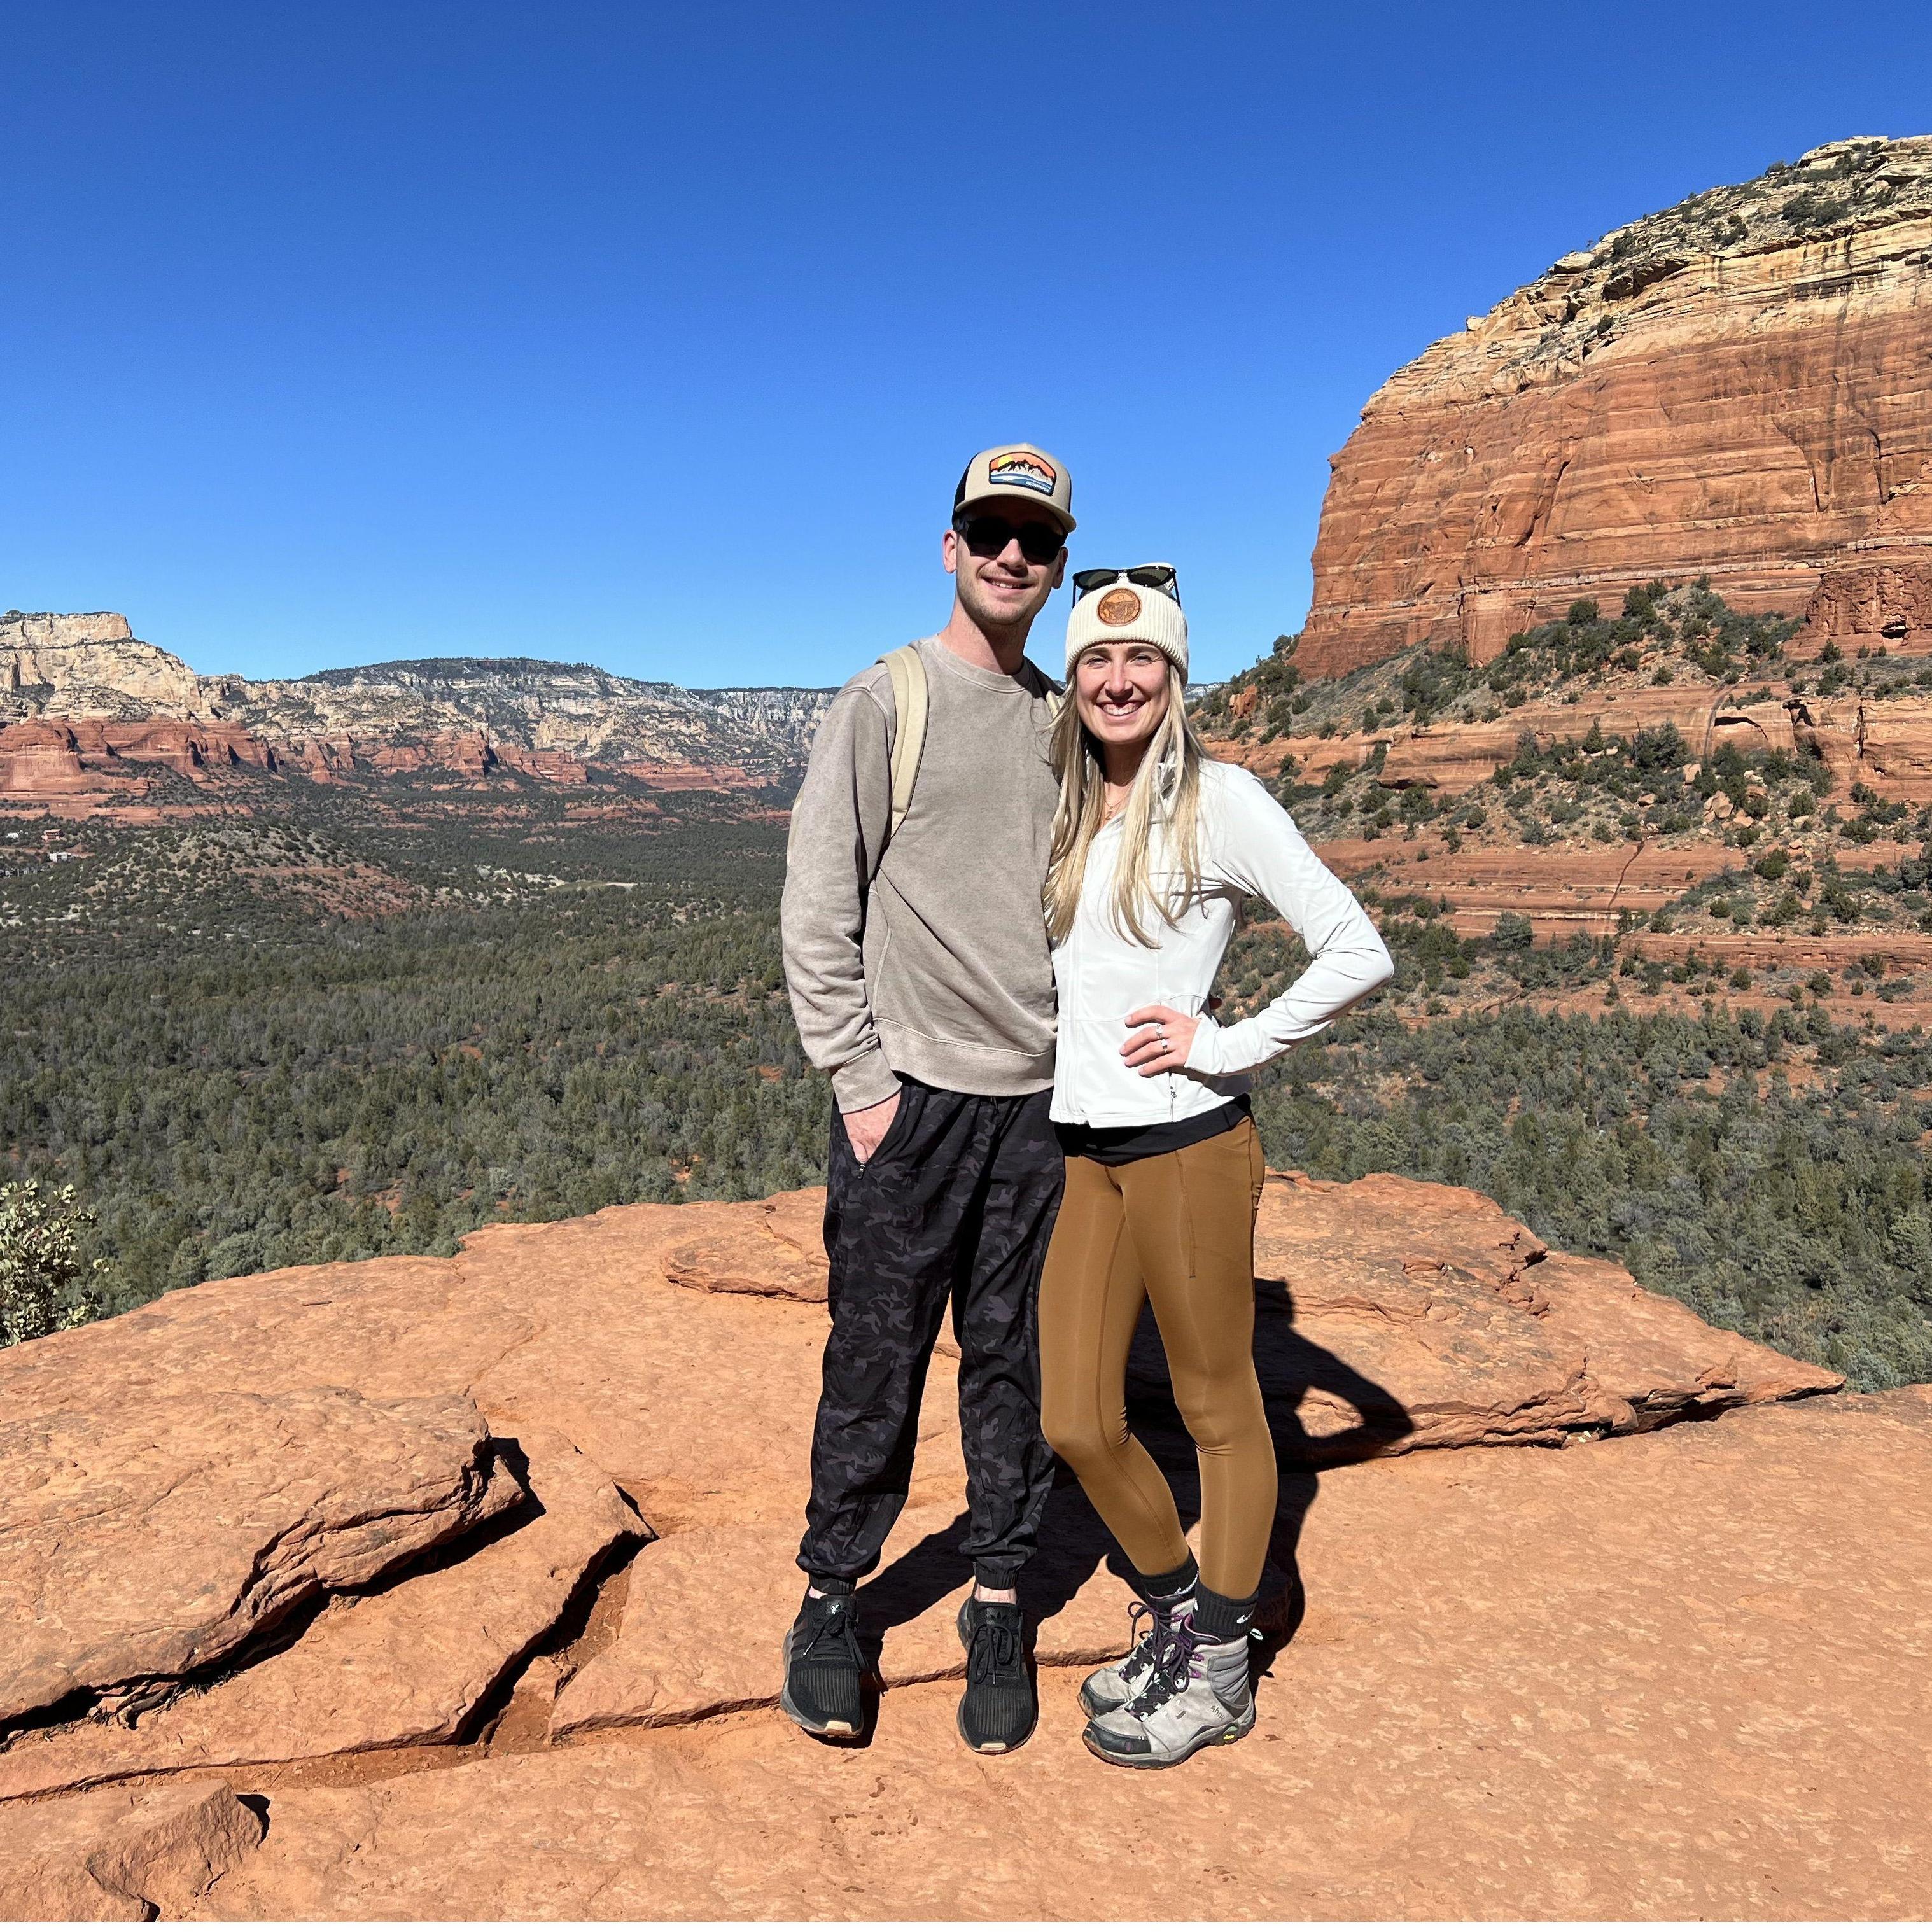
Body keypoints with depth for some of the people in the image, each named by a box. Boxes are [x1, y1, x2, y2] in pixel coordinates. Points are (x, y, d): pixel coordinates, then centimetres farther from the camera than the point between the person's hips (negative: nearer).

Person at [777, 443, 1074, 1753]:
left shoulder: (1065, 720, 12)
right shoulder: (885, 704, -2)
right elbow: (818, 910, -5)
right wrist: (858, 1079, -10)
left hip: (1042, 1100, 4)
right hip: (912, 1095, -4)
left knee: (1016, 1363, 10)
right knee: (878, 1362, 3)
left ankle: (999, 1610, 25)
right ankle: (833, 1603, 23)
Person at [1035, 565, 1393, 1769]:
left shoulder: (1220, 802, -6)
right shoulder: (1061, 809, 12)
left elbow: (1361, 956, -10)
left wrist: (1231, 1044, -11)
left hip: (1187, 1142, -6)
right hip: (1077, 1148, 6)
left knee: (1219, 1409, 9)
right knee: (1076, 1423, 9)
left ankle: (1221, 1672, 28)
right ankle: (1177, 1615, 35)